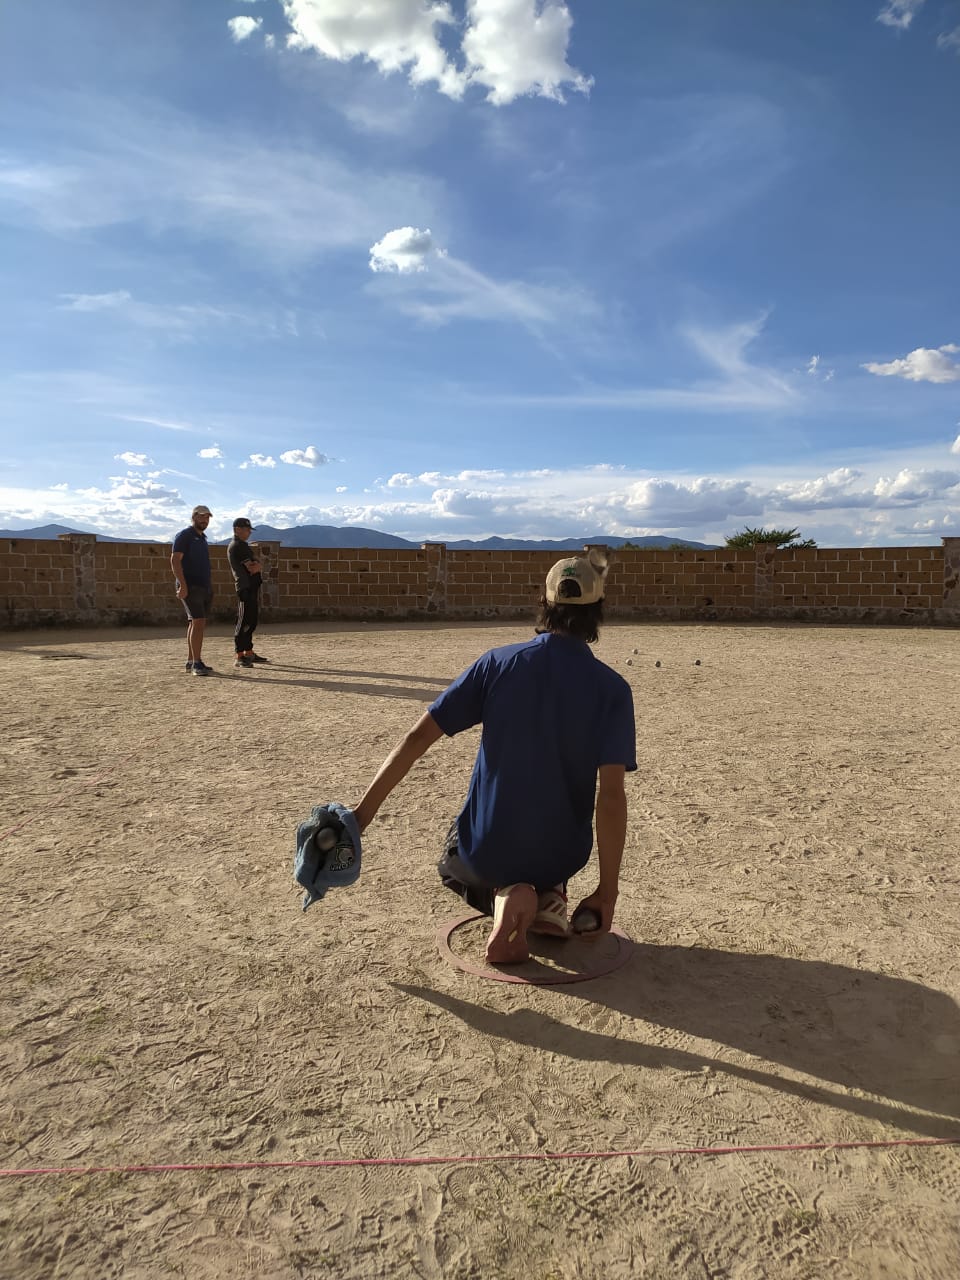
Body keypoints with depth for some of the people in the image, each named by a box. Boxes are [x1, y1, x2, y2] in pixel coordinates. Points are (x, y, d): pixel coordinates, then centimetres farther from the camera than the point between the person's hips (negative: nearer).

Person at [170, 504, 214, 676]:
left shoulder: (202, 538, 20)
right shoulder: (184, 536, -6)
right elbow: (175, 560, -14)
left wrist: (210, 586, 18)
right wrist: (183, 585, -23)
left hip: (204, 587, 9)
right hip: (190, 587, -9)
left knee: (195, 623, 10)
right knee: (198, 621, -16)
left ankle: (191, 661, 15)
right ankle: (196, 663, -18)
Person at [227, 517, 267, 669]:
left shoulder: (233, 546, 22)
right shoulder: (239, 546, -10)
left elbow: (257, 566, 13)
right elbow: (251, 568, -18)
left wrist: (256, 566, -7)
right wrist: (258, 566, 1)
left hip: (252, 587, 10)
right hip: (246, 588, -10)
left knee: (252, 621, 13)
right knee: (244, 622, -11)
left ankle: (248, 653, 20)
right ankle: (239, 657, -11)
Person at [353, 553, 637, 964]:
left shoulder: (498, 662, -9)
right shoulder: (612, 688, -11)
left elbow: (418, 737, -13)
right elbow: (611, 795, -17)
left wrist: (364, 811, -8)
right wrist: (607, 891, -10)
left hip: (485, 853, -1)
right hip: (561, 857, 2)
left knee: (454, 864, 35)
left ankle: (504, 897, 1)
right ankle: (547, 897, 6)